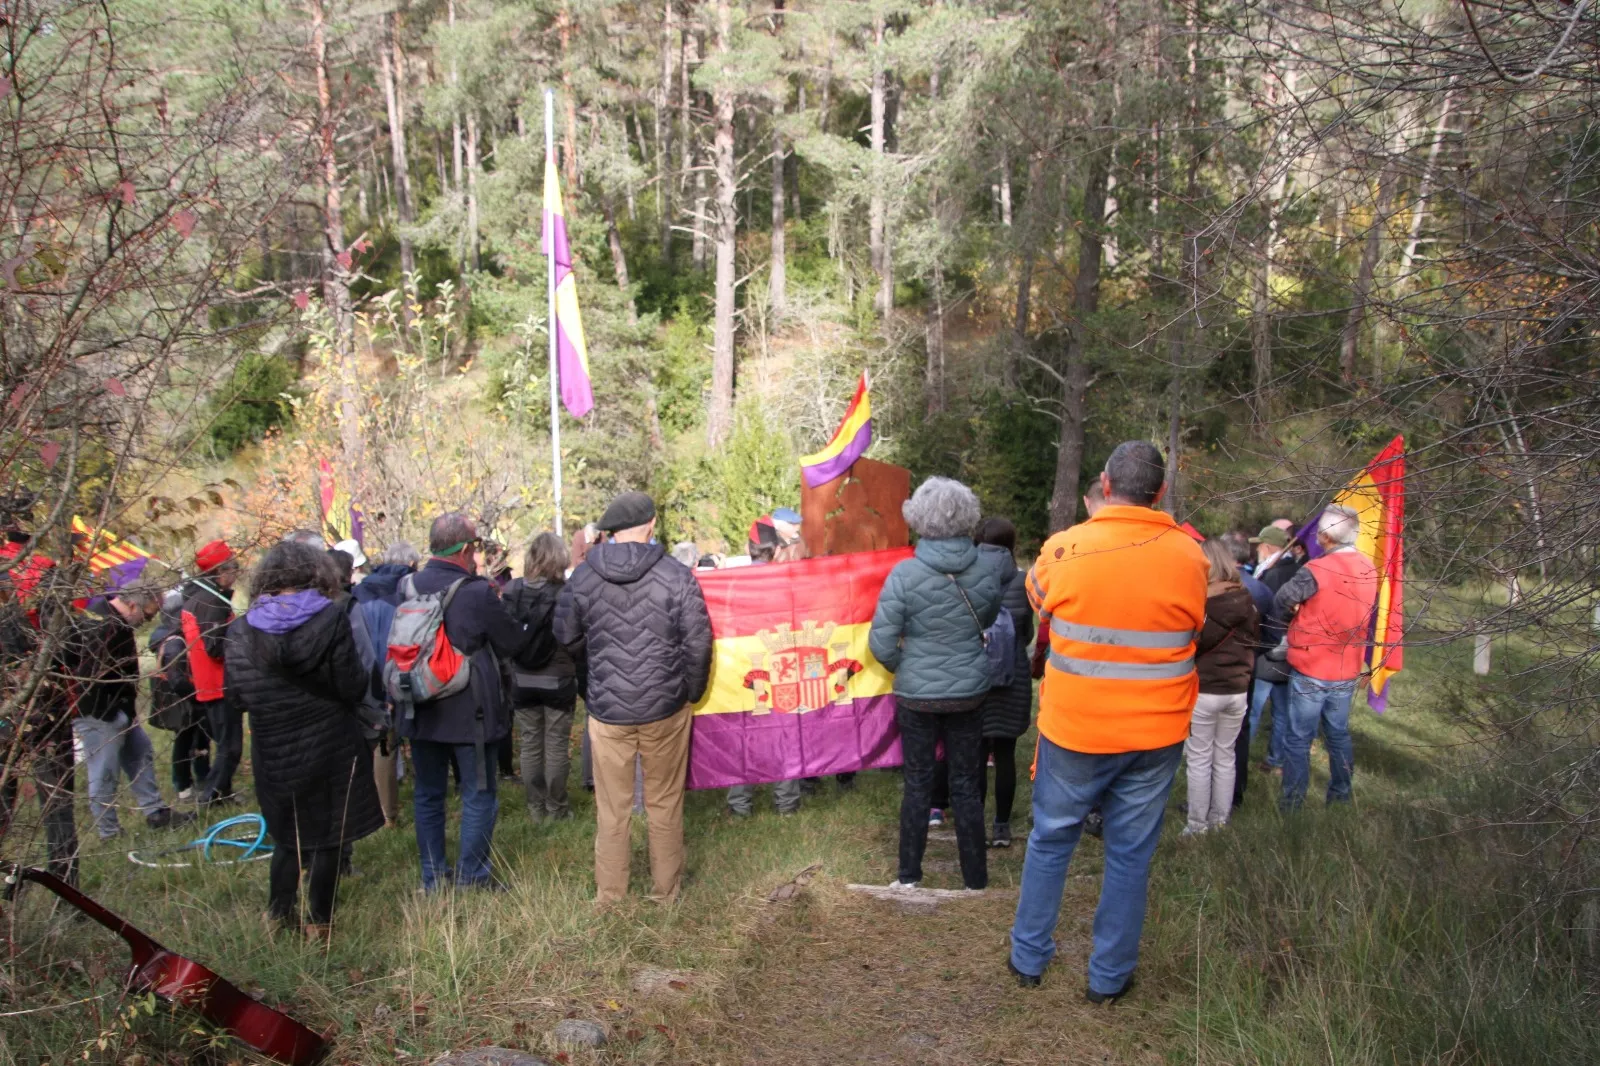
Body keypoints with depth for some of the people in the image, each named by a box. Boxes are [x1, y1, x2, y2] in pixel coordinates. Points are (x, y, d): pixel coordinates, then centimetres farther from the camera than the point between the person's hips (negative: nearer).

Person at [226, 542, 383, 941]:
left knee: (288, 833, 21)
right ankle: (318, 922, 16)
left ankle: (279, 913, 28)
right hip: (328, 745, -3)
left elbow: (236, 693, 1)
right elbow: (352, 687, -14)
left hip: (273, 751, 3)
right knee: (327, 834, 9)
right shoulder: (331, 619, -14)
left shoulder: (244, 628, -5)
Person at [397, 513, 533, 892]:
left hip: (421, 712, 5)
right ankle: (471, 878, 11)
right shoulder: (478, 593, -18)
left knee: (427, 794, 16)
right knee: (478, 795, 8)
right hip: (469, 713, -5)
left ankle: (433, 878, 23)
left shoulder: (408, 587, -3)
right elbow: (513, 644, -6)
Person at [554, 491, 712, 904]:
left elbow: (564, 637, 6)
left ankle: (609, 896, 22)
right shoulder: (677, 576, -10)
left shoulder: (582, 577, -5)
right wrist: (689, 692, 8)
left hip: (607, 710, 1)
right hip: (665, 708, -1)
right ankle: (666, 891, 24)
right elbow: (698, 643, -7)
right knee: (665, 806, 13)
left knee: (611, 809, 12)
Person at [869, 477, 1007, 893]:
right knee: (967, 784, 13)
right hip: (970, 691, 2)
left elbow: (881, 644, -16)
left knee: (918, 782, 13)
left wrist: (903, 665, 3)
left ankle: (909, 874, 22)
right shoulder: (991, 567, -9)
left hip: (917, 694, -2)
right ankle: (975, 878, 21)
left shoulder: (905, 573, -18)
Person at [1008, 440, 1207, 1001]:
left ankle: (1028, 957, 29)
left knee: (1050, 840, 17)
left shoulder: (1065, 548, -13)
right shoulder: (1188, 556, -8)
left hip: (1074, 727, -1)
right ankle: (1109, 976, 25)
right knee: (1130, 854, 14)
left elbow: (1037, 601, 9)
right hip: (1156, 732, 1)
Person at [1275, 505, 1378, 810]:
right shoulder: (1370, 570, 0)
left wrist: (1295, 613, 2)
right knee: (1339, 734, 19)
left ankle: (1292, 803, 9)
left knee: (1299, 738, 4)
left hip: (1310, 671, -6)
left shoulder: (1317, 571, -22)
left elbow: (1283, 599, -19)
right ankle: (1341, 796, 30)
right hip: (1348, 671, 6)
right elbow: (1368, 616, 9)